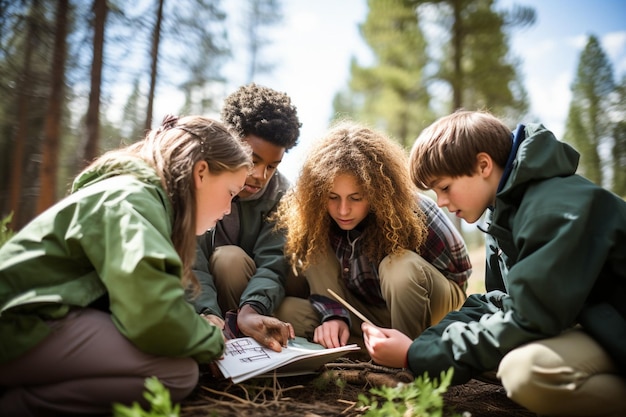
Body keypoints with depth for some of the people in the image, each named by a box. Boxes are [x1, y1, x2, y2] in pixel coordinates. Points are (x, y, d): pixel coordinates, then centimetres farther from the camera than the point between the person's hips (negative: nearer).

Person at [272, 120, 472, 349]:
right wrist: (334, 316, -30)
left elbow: (458, 270, -13)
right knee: (286, 310, -17)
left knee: (401, 267, -35)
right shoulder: (316, 216, -18)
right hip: (370, 312, 3)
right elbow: (322, 281, -10)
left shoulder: (414, 212, -27)